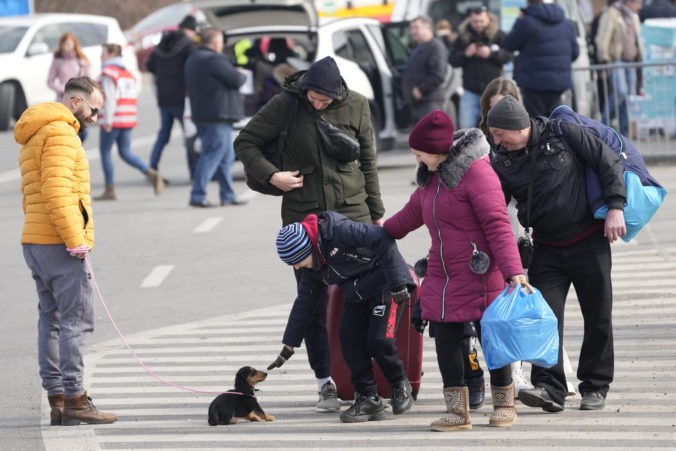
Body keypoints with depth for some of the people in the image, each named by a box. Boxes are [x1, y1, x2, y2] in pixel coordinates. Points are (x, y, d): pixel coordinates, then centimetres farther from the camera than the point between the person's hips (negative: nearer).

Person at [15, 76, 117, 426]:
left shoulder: (35, 137, 22)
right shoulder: (60, 133, -11)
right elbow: (56, 190, -21)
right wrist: (74, 239, -20)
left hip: (36, 243, 10)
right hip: (59, 243, -10)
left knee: (52, 319, 9)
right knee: (76, 320, -9)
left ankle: (56, 399, 8)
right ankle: (74, 399, -12)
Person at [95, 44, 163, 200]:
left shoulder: (108, 73, -9)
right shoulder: (127, 73, 17)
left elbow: (109, 98, -17)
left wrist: (107, 121, -19)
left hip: (113, 121, -8)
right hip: (128, 120, 8)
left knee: (105, 151, 4)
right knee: (126, 153, 10)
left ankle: (110, 190, 4)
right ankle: (152, 174, -10)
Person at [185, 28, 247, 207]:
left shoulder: (193, 60, 17)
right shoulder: (213, 59, -16)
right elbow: (235, 80, -18)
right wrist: (242, 76, 8)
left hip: (202, 115, 10)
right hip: (218, 115, -10)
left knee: (226, 156, 16)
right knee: (212, 155, -8)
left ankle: (228, 196, 19)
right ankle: (197, 196, -10)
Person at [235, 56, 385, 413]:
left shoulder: (356, 106, 1)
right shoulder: (284, 106, -5)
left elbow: (368, 160, 11)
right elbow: (244, 142, 3)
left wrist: (376, 212, 13)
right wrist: (270, 175, -12)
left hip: (351, 210, 1)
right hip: (303, 213, -1)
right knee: (313, 297, -3)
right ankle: (324, 381, 3)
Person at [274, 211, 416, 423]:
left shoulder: (340, 231, -26)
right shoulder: (312, 269, 1)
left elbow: (383, 239, -29)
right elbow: (304, 303, 13)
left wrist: (397, 282, -29)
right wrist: (290, 344, 15)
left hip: (386, 286, -8)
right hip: (356, 298, 8)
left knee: (379, 340, -17)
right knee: (349, 341, -6)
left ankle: (400, 387, 9)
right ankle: (368, 399, 1)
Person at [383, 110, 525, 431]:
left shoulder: (476, 172, -16)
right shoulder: (433, 175, 11)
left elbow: (497, 225, -21)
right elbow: (415, 211, 30)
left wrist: (513, 271, -29)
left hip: (480, 272, -8)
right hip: (443, 277, 8)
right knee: (445, 341, 2)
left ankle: (504, 405, 18)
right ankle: (458, 413, 7)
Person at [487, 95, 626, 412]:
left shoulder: (563, 133, -12)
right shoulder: (502, 162, -2)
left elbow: (608, 162, -8)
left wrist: (615, 207, -16)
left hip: (588, 240, -2)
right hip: (547, 249, 2)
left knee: (598, 317, 4)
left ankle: (595, 386, 16)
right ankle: (549, 388, -19)